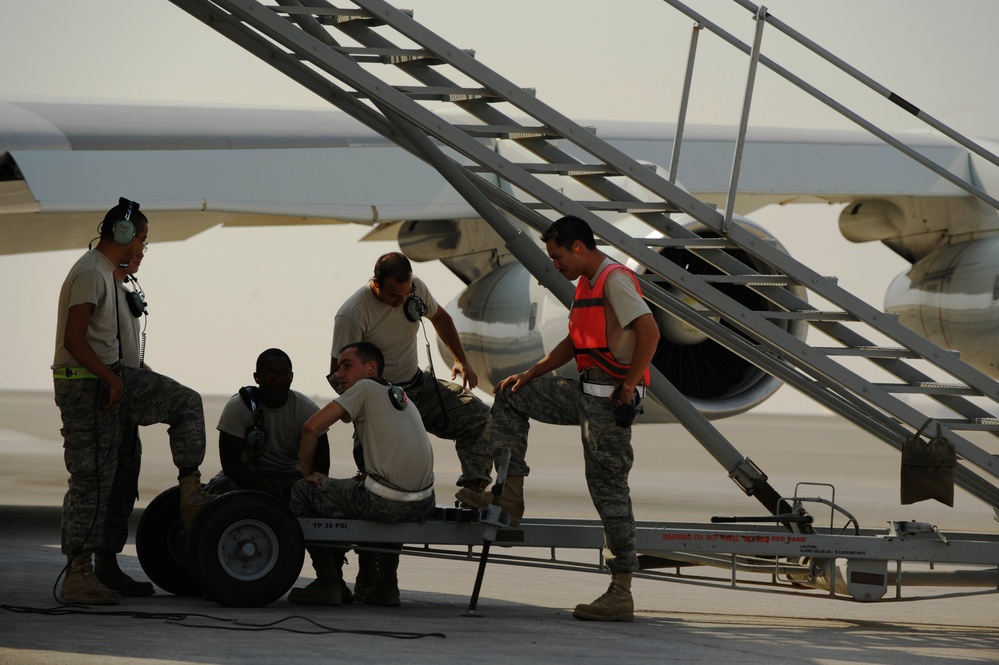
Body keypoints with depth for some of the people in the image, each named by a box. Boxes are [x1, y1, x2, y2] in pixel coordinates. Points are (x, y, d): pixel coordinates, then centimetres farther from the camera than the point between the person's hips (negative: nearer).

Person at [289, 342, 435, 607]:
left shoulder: (366, 388, 0)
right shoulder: (402, 397, 23)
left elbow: (311, 428, -7)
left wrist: (308, 472, 6)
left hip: (386, 503, -8)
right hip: (423, 504, 8)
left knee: (303, 491, 11)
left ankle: (328, 582, 9)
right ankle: (385, 584, 30)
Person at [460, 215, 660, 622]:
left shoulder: (615, 280, -14)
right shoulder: (588, 284, 18)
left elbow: (649, 331, -25)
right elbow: (574, 343, 26)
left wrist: (629, 387, -21)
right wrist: (529, 375, 18)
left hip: (610, 400, -10)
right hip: (586, 393, 10)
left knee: (609, 490, -7)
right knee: (511, 398, 16)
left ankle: (621, 594, -4)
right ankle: (511, 492, 12)